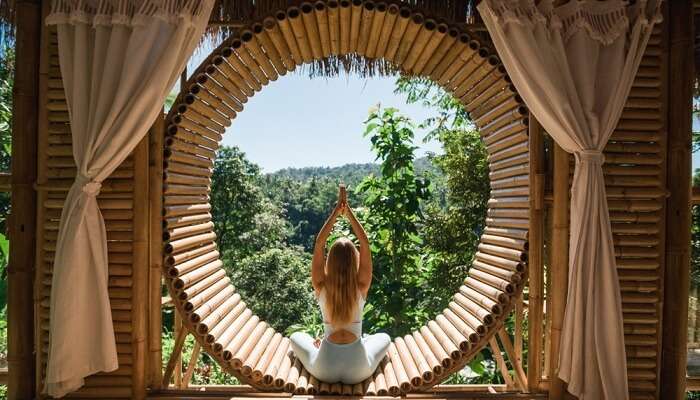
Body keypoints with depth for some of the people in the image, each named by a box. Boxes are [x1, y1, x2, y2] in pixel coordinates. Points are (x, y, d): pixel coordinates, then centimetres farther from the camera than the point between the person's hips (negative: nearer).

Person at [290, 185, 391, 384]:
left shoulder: (322, 287, -13)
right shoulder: (361, 287, -13)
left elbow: (319, 244, -9)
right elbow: (365, 243, -9)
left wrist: (337, 209, -11)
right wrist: (347, 210, -9)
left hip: (324, 370, 0)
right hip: (358, 370, 0)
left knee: (295, 336, 28)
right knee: (384, 337, 29)